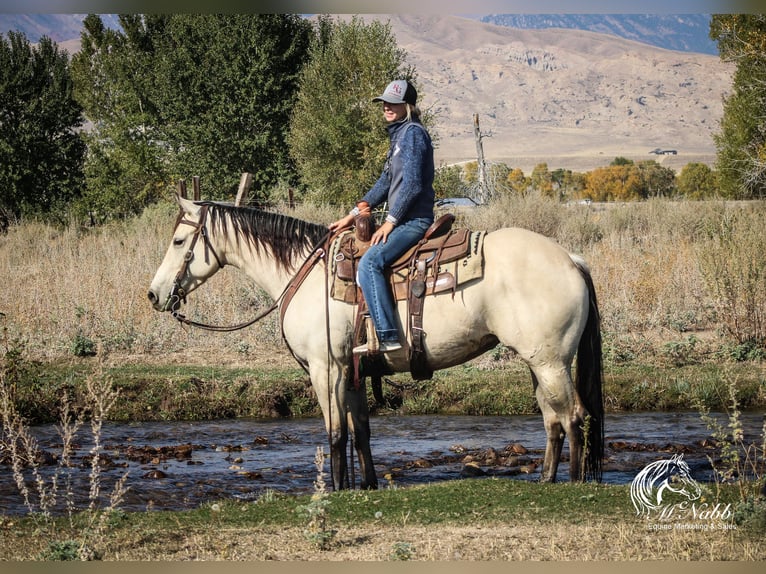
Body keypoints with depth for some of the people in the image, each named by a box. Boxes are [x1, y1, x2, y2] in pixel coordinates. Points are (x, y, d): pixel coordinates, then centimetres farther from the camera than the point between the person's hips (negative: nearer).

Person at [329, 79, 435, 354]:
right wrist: (353, 215, 16)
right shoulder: (399, 134, 19)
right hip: (403, 220, 11)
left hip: (414, 220, -11)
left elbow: (412, 184, -19)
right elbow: (386, 182, 22)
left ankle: (387, 336, -33)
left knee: (370, 262, -27)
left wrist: (390, 222, -16)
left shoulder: (413, 132, -11)